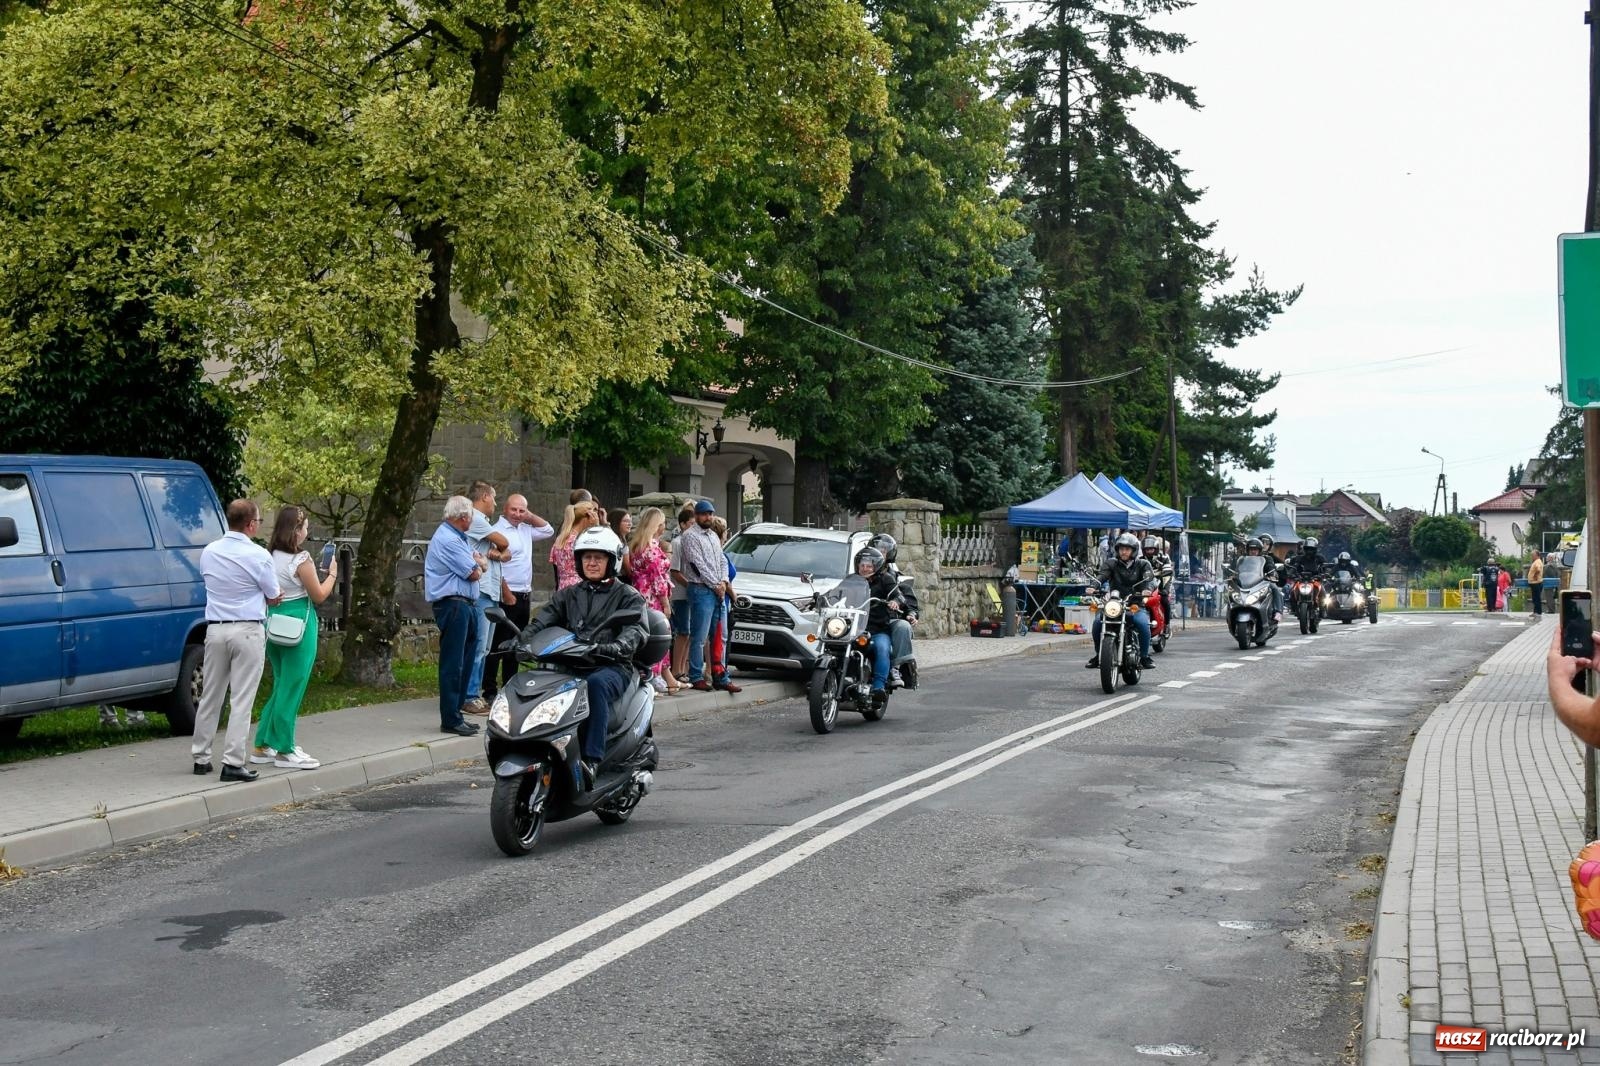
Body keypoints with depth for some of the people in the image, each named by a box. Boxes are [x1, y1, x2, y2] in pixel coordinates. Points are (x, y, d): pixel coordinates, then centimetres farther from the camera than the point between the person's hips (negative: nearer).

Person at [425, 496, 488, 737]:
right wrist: (477, 563, 6)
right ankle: (450, 720, -5)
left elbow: (483, 565, 18)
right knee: (453, 665, -8)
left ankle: (455, 714, 19)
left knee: (464, 662, 13)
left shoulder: (459, 538, 19)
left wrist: (478, 563, -3)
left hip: (466, 606, 10)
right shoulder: (447, 540, -15)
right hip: (453, 605, -10)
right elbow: (474, 574, -15)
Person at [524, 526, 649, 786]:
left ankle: (592, 760, -44)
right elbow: (544, 618, 9)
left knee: (595, 684, -39)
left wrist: (613, 647, -29)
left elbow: (635, 630, -7)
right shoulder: (568, 595, 24)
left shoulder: (628, 596, 11)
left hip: (612, 667, -3)